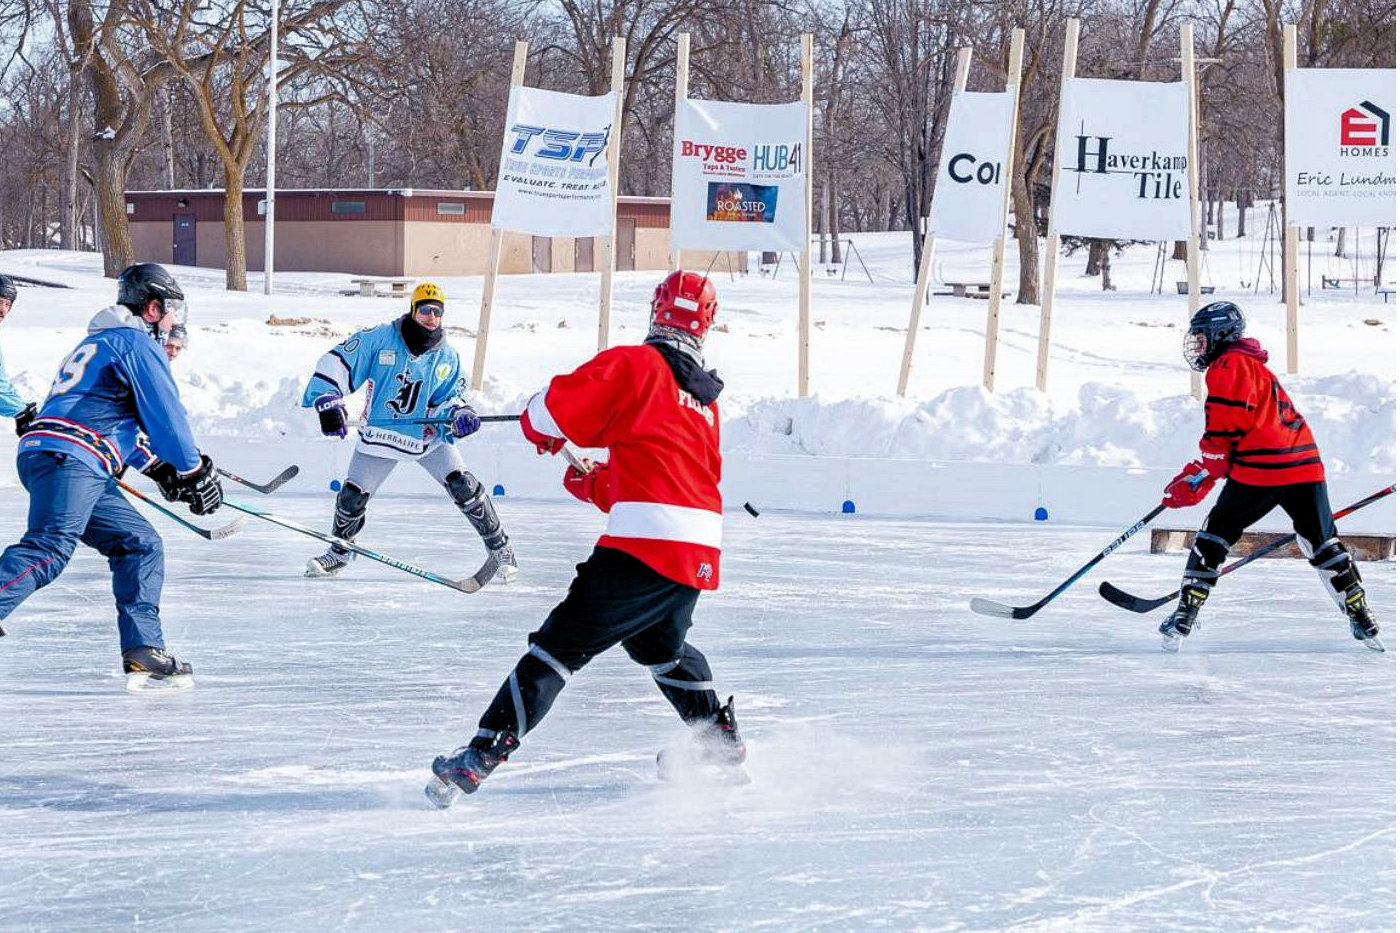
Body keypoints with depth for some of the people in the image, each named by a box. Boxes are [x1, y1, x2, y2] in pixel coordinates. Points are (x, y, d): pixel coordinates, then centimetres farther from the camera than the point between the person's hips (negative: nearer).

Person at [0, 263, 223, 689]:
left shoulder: (96, 342, 31)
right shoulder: (138, 343, 1)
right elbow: (165, 414, -2)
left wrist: (159, 467, 38)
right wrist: (194, 471, 10)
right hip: (69, 461, -10)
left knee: (140, 544, 11)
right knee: (48, 548, -26)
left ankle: (143, 653, 5)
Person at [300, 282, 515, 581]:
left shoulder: (446, 356, -5)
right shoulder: (380, 339, -14)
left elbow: (449, 399, 1)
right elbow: (338, 363, -14)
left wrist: (459, 416, -22)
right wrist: (328, 403, -23)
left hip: (428, 435, 1)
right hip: (380, 431, -1)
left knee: (463, 486, -13)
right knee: (352, 497, 2)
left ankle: (500, 547, 1)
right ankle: (340, 552, 30)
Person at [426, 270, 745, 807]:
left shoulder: (634, 365, 0)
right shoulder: (706, 400, 24)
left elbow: (550, 413, -6)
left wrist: (545, 432, 17)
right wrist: (594, 484, 27)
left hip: (644, 545, -7)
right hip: (699, 554, 7)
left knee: (562, 643, -8)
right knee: (659, 643, 33)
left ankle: (485, 753, -17)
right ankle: (720, 742, 40)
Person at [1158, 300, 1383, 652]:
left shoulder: (1229, 366, -1)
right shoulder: (1255, 367, 29)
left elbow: (1225, 430, -12)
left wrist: (1197, 478, -6)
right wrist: (1199, 474, 25)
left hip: (1259, 471, -8)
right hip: (1305, 467, 8)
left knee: (1213, 539, 4)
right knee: (1324, 544, 16)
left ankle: (1183, 619, 0)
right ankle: (1364, 623, 14)